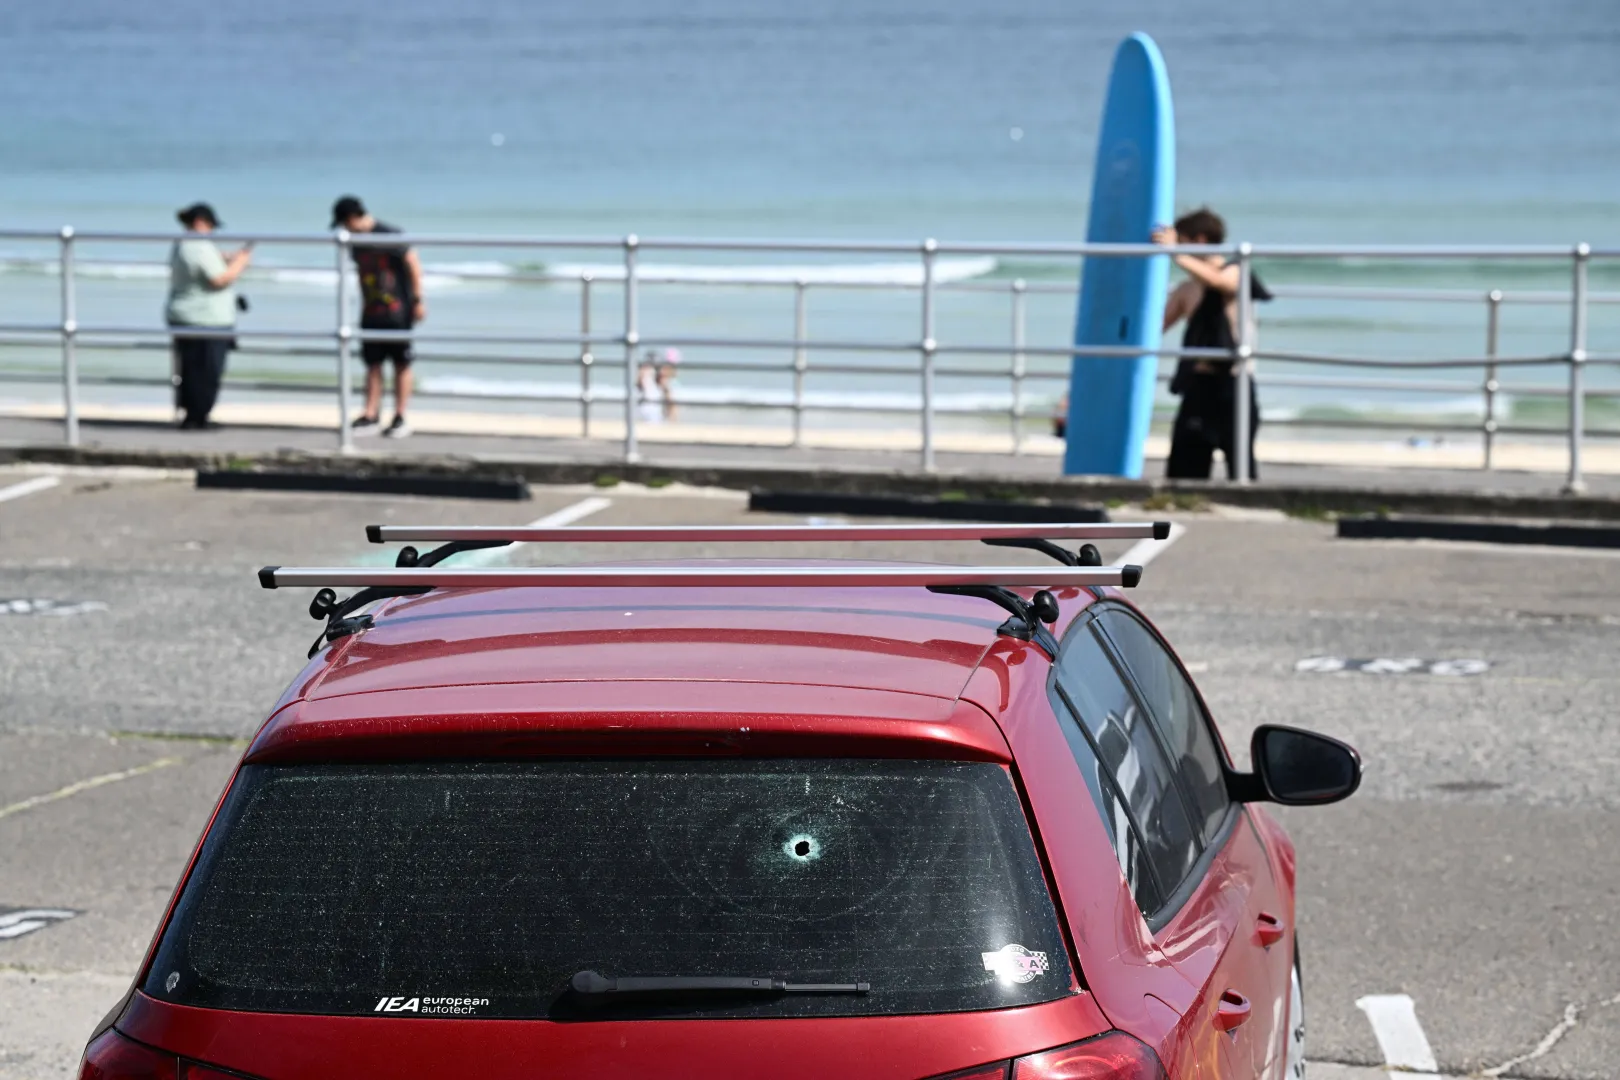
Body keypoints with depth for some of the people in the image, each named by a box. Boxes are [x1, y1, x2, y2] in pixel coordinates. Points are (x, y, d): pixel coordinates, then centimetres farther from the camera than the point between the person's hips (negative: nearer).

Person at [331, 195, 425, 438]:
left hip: (397, 311, -7)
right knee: (372, 363, 3)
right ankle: (371, 416, 3)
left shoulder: (390, 236, -13)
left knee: (401, 364, 0)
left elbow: (414, 265, -12)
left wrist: (418, 301, -13)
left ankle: (400, 418, 4)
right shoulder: (357, 242, 10)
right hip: (371, 313, 7)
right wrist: (363, 305, 21)